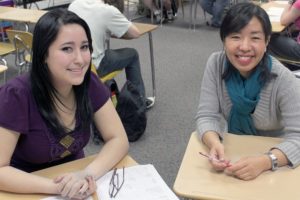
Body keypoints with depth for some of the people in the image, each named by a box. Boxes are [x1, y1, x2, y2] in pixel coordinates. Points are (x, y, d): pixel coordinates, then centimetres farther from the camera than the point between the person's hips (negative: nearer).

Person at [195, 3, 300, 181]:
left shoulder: (284, 80, -21)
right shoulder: (216, 64, -15)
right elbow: (207, 116, -15)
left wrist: (265, 161, -42)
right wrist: (215, 144, -35)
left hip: (273, 159, -1)